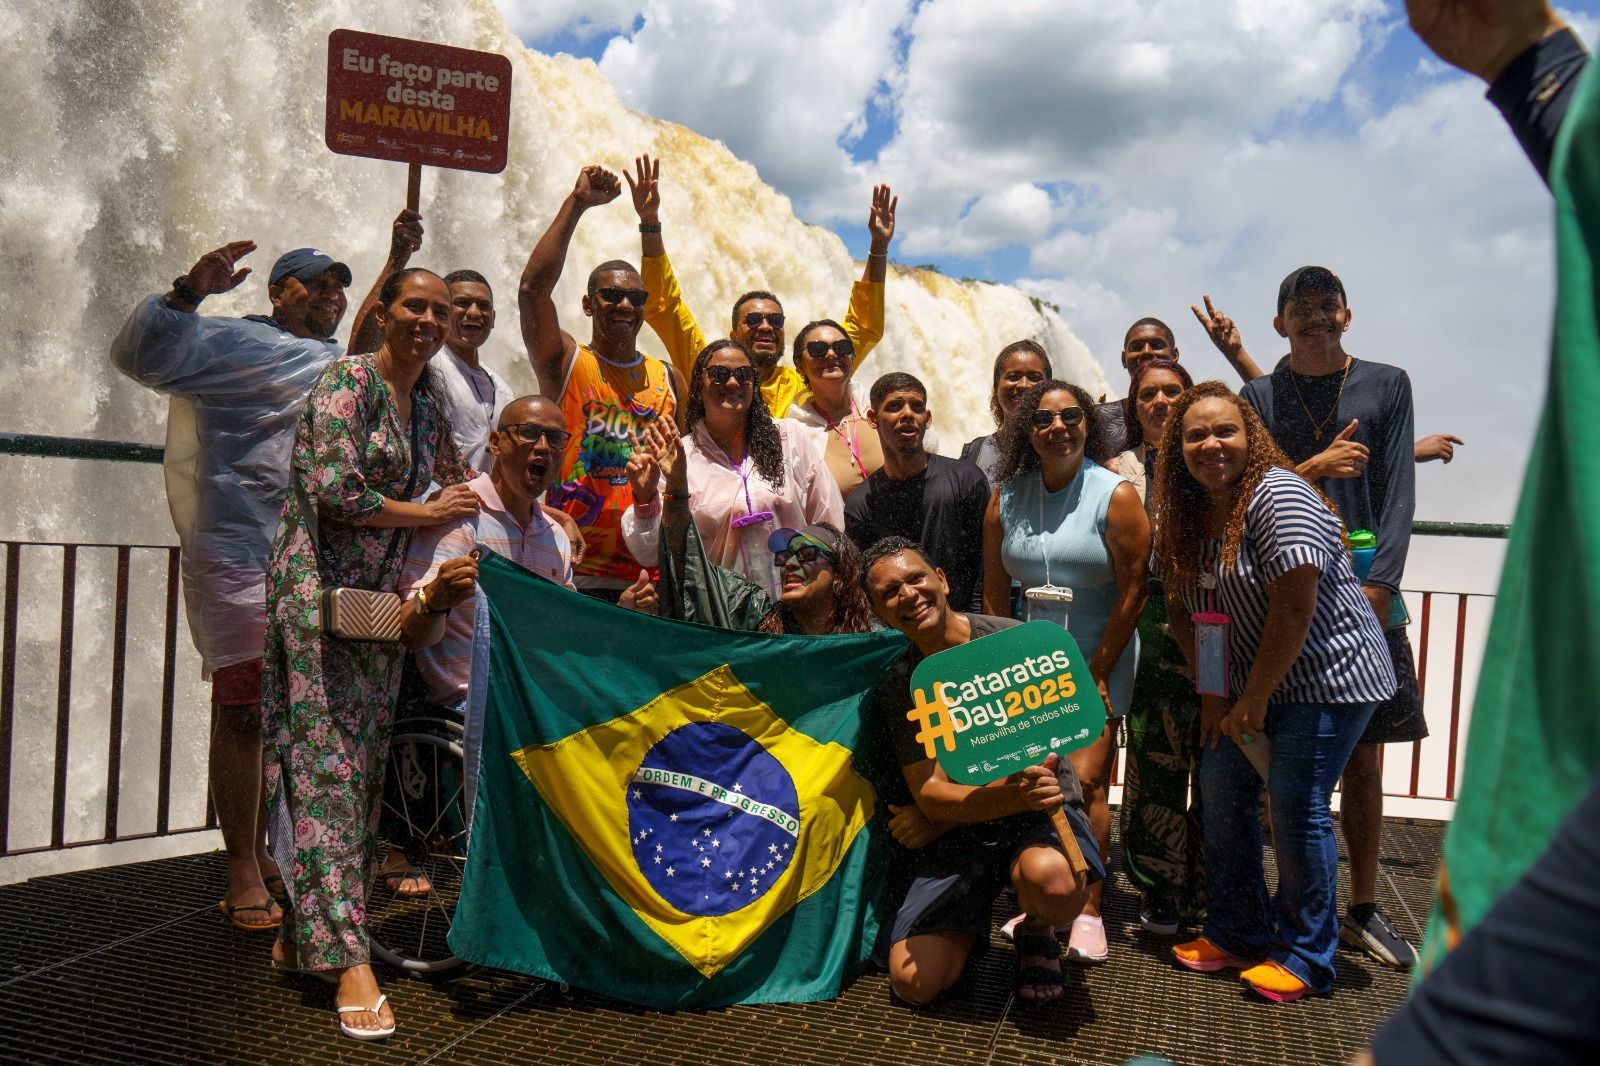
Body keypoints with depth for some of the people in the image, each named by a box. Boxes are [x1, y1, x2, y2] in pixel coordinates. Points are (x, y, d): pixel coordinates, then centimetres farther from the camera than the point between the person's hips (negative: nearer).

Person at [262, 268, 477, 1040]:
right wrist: (427, 512, -6)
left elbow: (455, 486, 25)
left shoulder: (427, 404, 17)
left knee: (363, 766, 8)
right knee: (328, 765, -9)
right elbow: (335, 490, -16)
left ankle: (301, 931, 22)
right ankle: (350, 959, -10)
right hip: (321, 591, -8)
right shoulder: (348, 380, -6)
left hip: (382, 598, 8)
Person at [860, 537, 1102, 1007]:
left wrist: (939, 819, -8)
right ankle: (969, 924, 22)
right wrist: (1013, 795, -30)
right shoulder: (897, 687, 0)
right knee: (915, 982, -13)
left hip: (1035, 811, -2)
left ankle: (1037, 931, 2)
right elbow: (930, 794, -9)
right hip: (955, 831, 2)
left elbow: (1041, 758, -8)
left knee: (1054, 882, -37)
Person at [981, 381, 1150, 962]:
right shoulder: (1005, 498, 4)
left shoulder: (1116, 496, -6)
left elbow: (1133, 593, -7)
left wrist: (1095, 674, -8)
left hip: (1101, 658, -3)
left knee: (1084, 780, -10)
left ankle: (1089, 909, 5)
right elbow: (994, 595, 8)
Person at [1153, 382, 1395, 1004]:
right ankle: (1237, 934, 21)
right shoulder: (1187, 515, 5)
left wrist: (1254, 700, -16)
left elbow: (1295, 610, -23)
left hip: (1325, 677, -8)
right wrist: (1212, 696, -1)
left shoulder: (1277, 496, -20)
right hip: (1249, 685, 8)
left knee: (1295, 808, -6)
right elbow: (1185, 612, 8)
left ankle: (1306, 958, 11)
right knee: (1221, 790, 6)